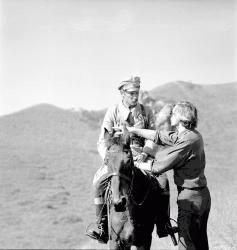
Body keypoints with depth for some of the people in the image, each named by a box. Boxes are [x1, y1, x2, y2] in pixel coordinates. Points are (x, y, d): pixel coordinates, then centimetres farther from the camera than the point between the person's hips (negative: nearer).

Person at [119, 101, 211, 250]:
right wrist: (132, 130, 16)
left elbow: (161, 166, -20)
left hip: (190, 197, -10)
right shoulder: (189, 134, 8)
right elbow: (160, 137, 16)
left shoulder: (187, 140, -22)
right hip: (202, 194, 10)